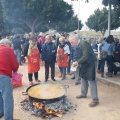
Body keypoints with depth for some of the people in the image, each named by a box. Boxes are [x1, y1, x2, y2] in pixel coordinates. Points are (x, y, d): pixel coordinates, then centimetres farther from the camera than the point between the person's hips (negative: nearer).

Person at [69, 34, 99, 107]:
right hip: (84, 65, 9)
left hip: (90, 65, -9)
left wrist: (77, 62, -19)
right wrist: (78, 63, 0)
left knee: (91, 82, -5)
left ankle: (95, 100, 4)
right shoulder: (79, 46, 6)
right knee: (83, 80, 20)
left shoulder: (84, 43, -22)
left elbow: (85, 57, -27)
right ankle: (83, 94, 39)